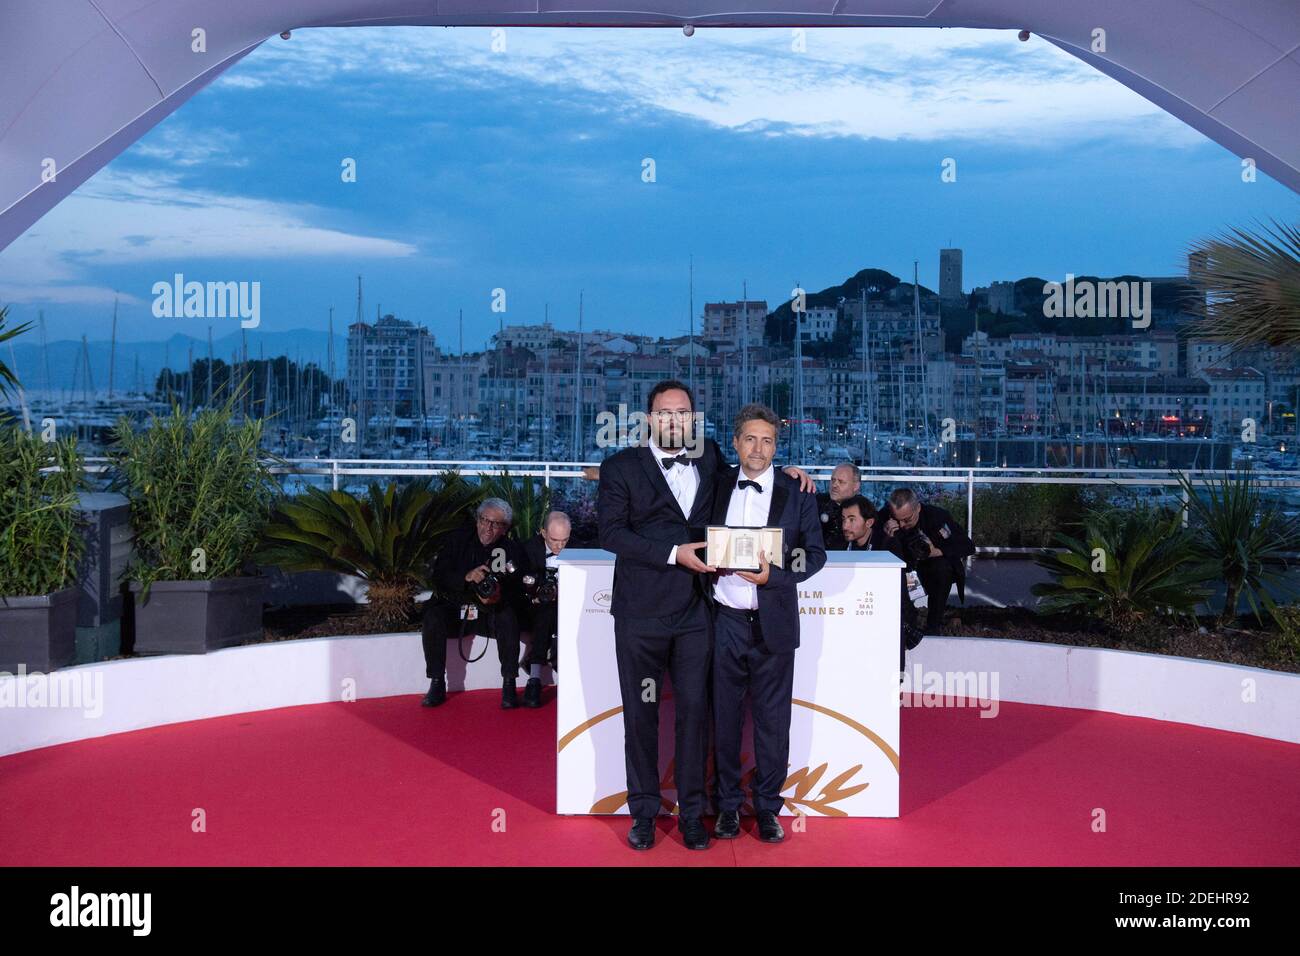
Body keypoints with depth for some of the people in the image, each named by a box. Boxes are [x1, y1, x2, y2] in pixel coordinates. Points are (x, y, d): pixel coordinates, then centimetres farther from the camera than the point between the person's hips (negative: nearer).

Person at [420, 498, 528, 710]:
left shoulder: (511, 549, 1)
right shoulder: (458, 539, 3)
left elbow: (516, 591, -4)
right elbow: (439, 577, -6)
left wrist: (499, 597, -28)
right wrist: (467, 577, -25)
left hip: (491, 613, -1)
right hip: (454, 609, 1)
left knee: (508, 617, -32)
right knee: (433, 617, -28)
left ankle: (509, 685, -26)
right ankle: (437, 685, -19)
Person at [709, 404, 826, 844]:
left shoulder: (796, 493, 0)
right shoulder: (718, 485, 6)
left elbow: (814, 554, -1)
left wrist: (773, 575, -17)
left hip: (772, 622, -1)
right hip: (724, 620, 1)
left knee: (772, 721, 6)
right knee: (725, 717, 10)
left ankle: (767, 807, 20)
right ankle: (728, 804, 24)